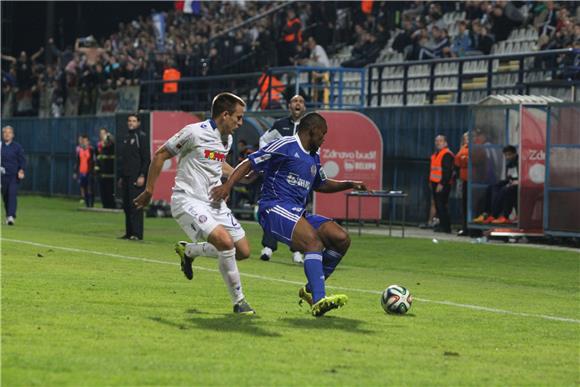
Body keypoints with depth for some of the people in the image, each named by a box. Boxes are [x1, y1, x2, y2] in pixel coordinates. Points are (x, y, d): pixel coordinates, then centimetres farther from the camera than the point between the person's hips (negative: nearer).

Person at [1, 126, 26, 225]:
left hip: (14, 175, -3)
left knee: (12, 194, -15)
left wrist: (21, 170, -12)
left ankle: (11, 216, -23)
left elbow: (22, 160, 3)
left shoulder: (17, 146, 2)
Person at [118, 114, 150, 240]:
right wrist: (121, 177, 20)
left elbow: (146, 158, -10)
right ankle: (129, 233, 11)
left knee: (135, 205, -12)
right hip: (126, 177, 8)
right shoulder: (126, 138, 19)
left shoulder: (141, 137, -4)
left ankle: (137, 234, -12)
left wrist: (142, 176, -17)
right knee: (126, 206, 7)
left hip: (136, 177, -8)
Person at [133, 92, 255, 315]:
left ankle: (188, 251, 24)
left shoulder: (227, 139, 9)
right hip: (188, 201, -8)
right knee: (225, 242, -27)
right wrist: (149, 191, -3)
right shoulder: (195, 133, -15)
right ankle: (238, 301, -12)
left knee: (243, 251, 2)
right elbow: (160, 156, -6)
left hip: (214, 202, 8)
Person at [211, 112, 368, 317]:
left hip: (298, 214, 9)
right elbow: (249, 163, -6)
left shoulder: (314, 157, 23)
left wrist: (349, 184, 26)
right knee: (314, 240, -31)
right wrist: (227, 185, -19)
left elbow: (321, 184, 39)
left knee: (342, 239, -6)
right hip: (275, 208, -9)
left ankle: (311, 290, 4)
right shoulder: (285, 146, -4)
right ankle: (318, 301, -41)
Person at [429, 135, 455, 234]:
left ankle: (445, 227, -7)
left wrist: (442, 184, -22)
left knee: (441, 206, -10)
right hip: (435, 184, 10)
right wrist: (432, 182, 21)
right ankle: (442, 225, 17)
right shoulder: (435, 154, 19)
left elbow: (447, 171, -19)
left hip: (442, 185, -10)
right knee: (438, 206, 11)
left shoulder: (447, 155, -12)